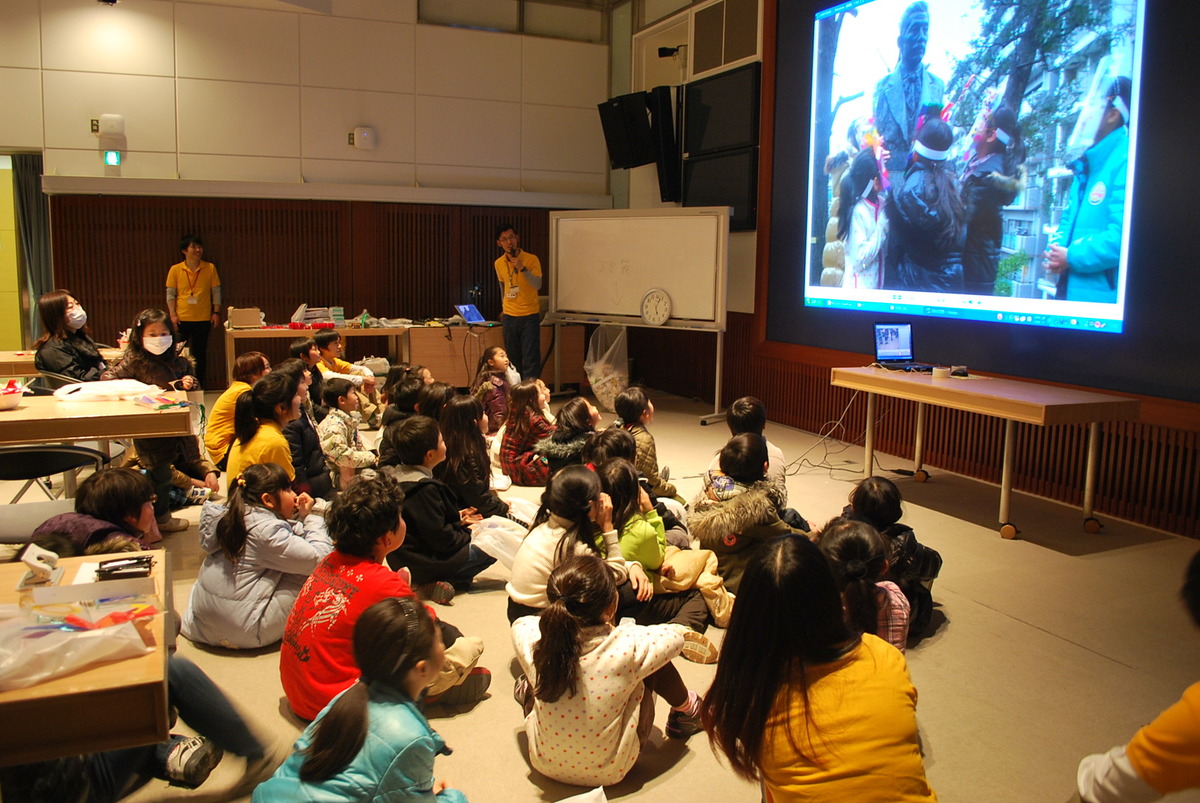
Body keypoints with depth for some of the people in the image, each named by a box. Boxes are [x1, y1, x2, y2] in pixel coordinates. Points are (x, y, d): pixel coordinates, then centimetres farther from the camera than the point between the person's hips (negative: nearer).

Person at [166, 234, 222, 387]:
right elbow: (170, 294, 4)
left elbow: (216, 292, 7)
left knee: (200, 354, 7)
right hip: (182, 319, 0)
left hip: (203, 318, 0)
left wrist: (216, 312, -1)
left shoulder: (210, 268, 4)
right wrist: (173, 314, -5)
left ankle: (199, 386, 16)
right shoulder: (175, 270, 3)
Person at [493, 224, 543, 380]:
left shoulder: (531, 259, -10)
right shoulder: (499, 263, 4)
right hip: (509, 317, 5)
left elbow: (537, 285, -21)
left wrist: (523, 268, -31)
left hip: (529, 316, -4)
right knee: (513, 360, 10)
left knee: (530, 360, -8)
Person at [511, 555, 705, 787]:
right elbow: (675, 636, -6)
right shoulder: (626, 646, -27)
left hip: (545, 762, 2)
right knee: (657, 665, 10)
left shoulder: (535, 643, -21)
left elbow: (521, 623, 5)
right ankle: (685, 711, 37)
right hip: (609, 771, -2)